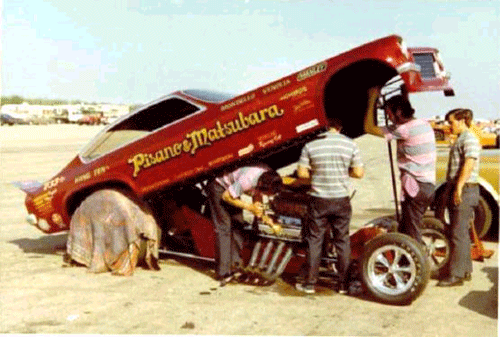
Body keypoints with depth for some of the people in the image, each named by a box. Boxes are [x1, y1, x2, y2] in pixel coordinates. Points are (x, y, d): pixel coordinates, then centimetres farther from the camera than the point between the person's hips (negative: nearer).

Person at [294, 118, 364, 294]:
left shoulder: (310, 145, -4)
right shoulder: (350, 144, -2)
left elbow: (301, 173, -3)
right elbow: (359, 173, -3)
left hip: (319, 200, -1)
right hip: (342, 200, 1)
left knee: (314, 240, 9)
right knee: (342, 240, 12)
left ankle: (310, 283, 14)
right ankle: (344, 283, 18)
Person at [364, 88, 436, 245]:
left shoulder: (404, 130, -15)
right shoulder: (425, 125, 10)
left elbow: (369, 128, -10)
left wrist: (372, 99, -3)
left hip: (415, 186, -9)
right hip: (429, 185, 9)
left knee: (411, 233, -3)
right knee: (404, 231, 17)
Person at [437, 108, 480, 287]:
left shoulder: (469, 140, -12)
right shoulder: (459, 140, 19)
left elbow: (469, 164, -24)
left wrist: (459, 187, -30)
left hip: (465, 191, -11)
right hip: (457, 191, 11)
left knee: (458, 234, -9)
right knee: (461, 233, 15)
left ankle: (456, 275, -5)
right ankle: (465, 270, 25)